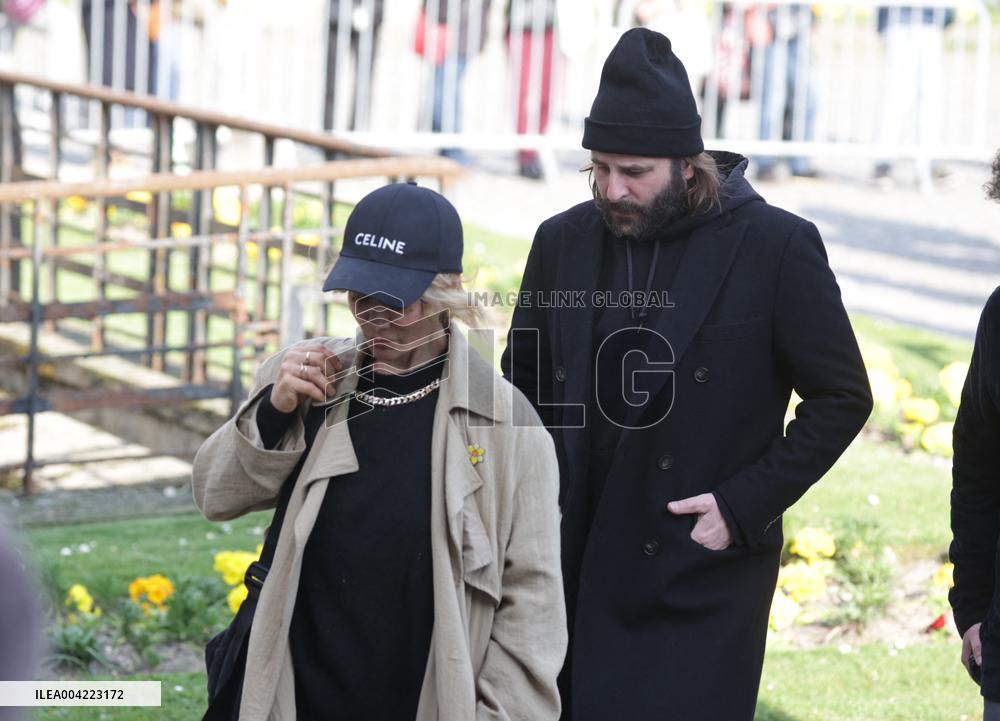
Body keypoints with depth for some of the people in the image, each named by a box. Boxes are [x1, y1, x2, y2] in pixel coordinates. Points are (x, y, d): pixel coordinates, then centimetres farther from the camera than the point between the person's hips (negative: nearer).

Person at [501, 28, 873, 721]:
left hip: (699, 580, -4)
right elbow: (525, 384, 18)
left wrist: (746, 505, -9)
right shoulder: (563, 241, 6)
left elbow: (842, 397, -2)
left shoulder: (778, 246, -7)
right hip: (573, 573, 4)